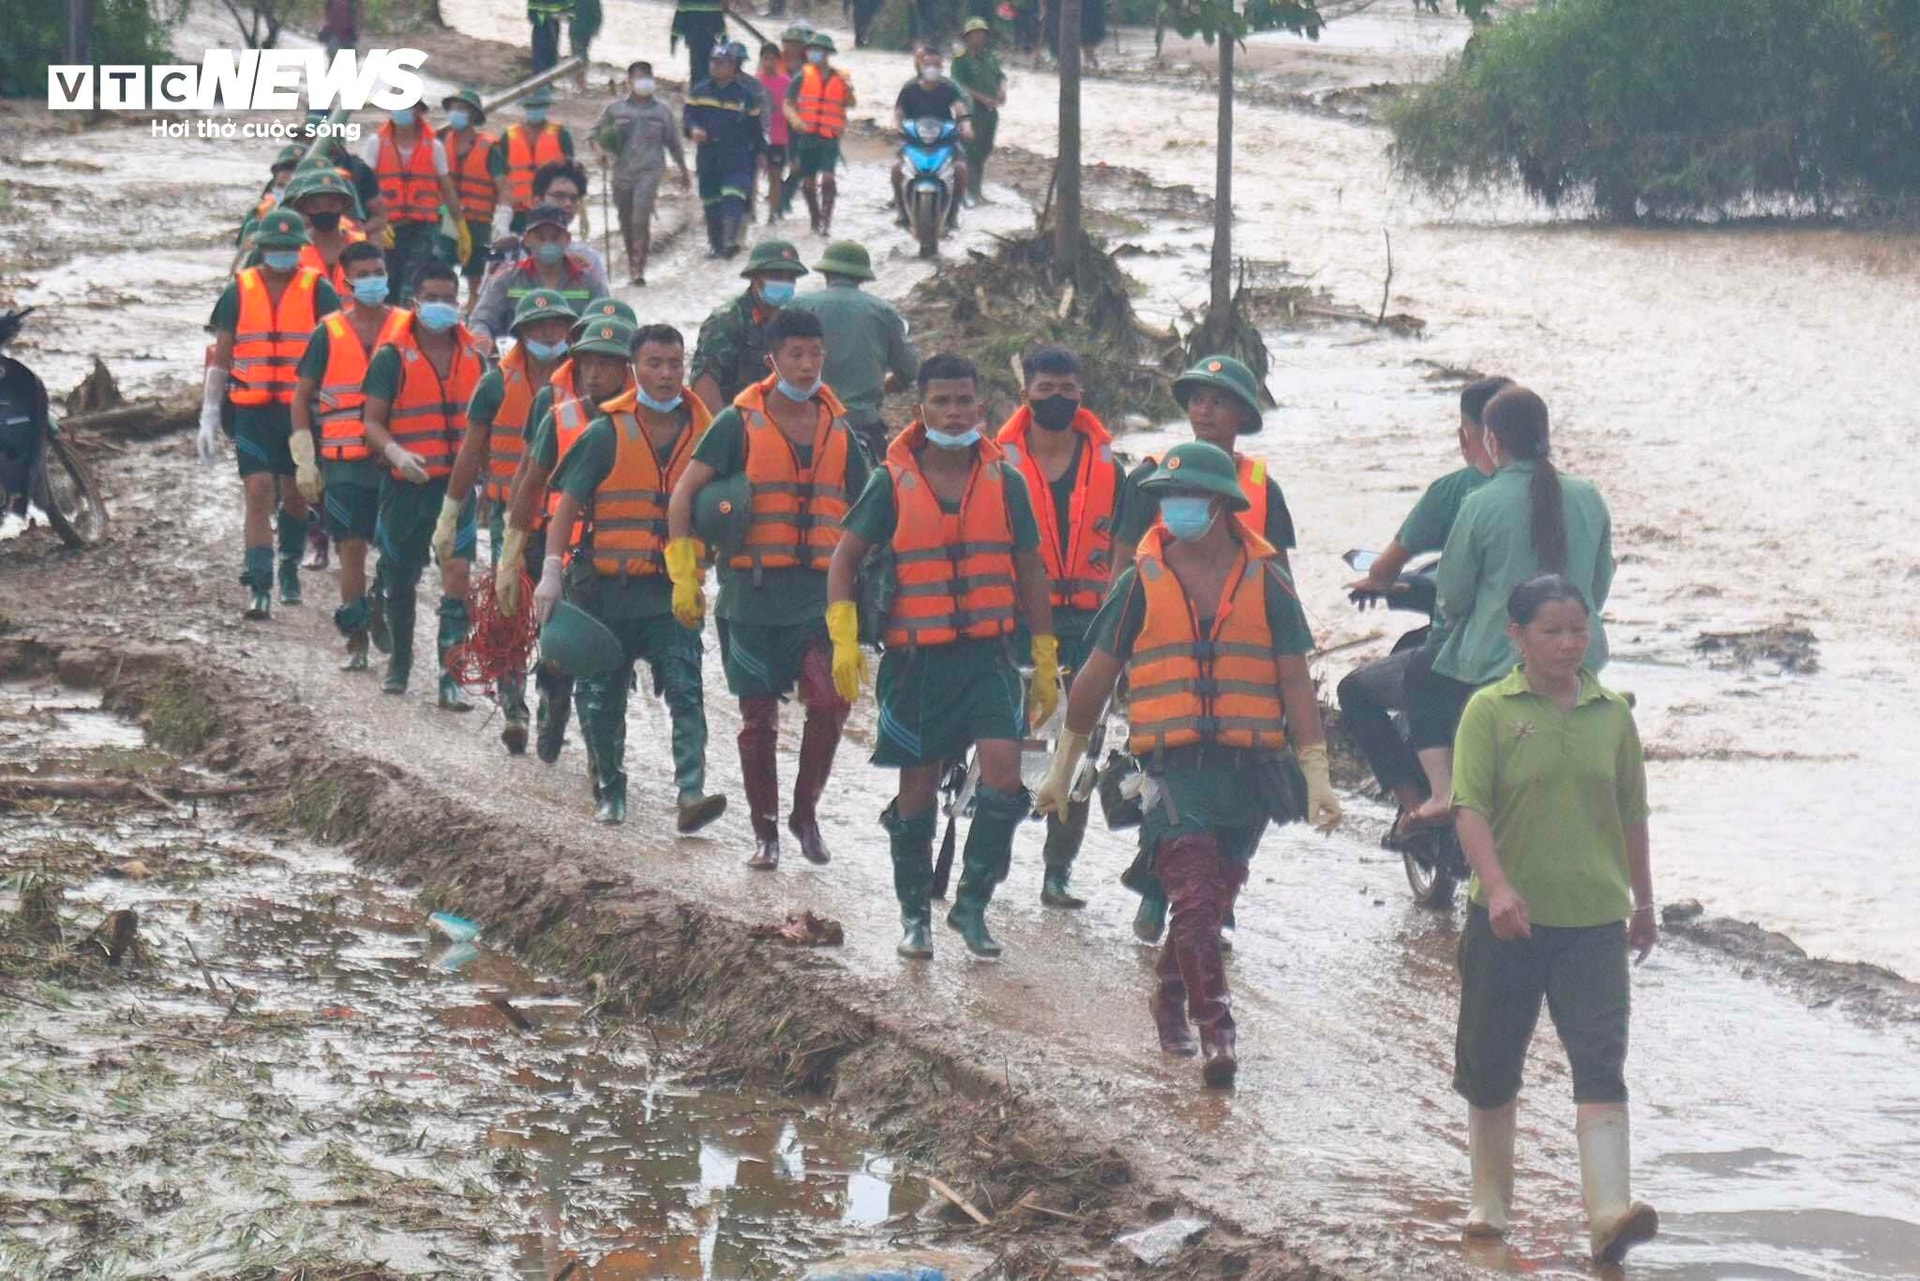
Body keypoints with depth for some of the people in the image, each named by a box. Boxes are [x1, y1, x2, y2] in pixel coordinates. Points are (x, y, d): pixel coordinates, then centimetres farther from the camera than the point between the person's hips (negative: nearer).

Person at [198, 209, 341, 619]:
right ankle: (258, 585, -12)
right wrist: (208, 418, 5)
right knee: (259, 491, -11)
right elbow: (220, 358, 9)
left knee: (296, 494, 10)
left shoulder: (318, 291, 2)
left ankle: (290, 566, 34)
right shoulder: (238, 291, 5)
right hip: (253, 411, 0)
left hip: (303, 410, 0)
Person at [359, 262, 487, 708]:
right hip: (407, 485, -1)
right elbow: (373, 423, -6)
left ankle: (451, 677, -14)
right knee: (401, 578, 12)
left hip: (458, 483, 1)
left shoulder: (474, 354, 6)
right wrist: (396, 454, -24)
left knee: (457, 573, -13)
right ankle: (400, 662, 34)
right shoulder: (392, 356, -5)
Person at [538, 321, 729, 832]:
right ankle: (610, 793, 24)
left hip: (674, 591, 1)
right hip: (608, 588, -1)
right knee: (602, 696, 7)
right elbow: (568, 504, -4)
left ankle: (690, 794, -22)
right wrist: (551, 572, -11)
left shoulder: (702, 431, 6)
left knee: (685, 690, -14)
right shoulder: (607, 433, -4)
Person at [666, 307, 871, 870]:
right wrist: (683, 574, -10)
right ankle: (765, 831, 18)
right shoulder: (740, 422, -2)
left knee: (830, 701, -15)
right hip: (752, 592, -2)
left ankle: (806, 810, 6)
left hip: (818, 595, 2)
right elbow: (684, 493, -4)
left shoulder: (836, 429, 9)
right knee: (759, 717, 4)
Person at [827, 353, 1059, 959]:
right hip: (915, 658, -1)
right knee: (917, 788, 6)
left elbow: (1030, 572, 10)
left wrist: (1046, 663, 10)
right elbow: (845, 559, 3)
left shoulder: (1004, 480, 4)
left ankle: (972, 903, 2)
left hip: (987, 654, 1)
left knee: (1003, 774, -14)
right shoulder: (893, 482, -1)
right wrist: (844, 639, -10)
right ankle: (915, 914, 22)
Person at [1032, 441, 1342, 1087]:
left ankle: (1171, 996, 36)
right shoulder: (1142, 582, 5)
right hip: (1172, 763, -2)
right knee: (1197, 897, -16)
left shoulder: (1266, 581, 5)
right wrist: (1063, 766, 13)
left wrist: (1316, 773, -2)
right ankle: (1216, 1032, -16)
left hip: (1250, 763, 2)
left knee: (1211, 901, 12)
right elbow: (1096, 676, 11)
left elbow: (1295, 681, 5)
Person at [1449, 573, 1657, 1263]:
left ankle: (1609, 1214, -19)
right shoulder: (1490, 710, -4)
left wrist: (1644, 902, 21)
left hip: (1594, 920, 1)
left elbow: (1631, 814, 16)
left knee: (1601, 1062, -11)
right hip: (1509, 919, -1)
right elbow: (1470, 807, -13)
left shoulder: (1611, 714, 7)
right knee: (1491, 1066, 10)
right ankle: (1490, 1200, 28)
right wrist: (1497, 886, -26)